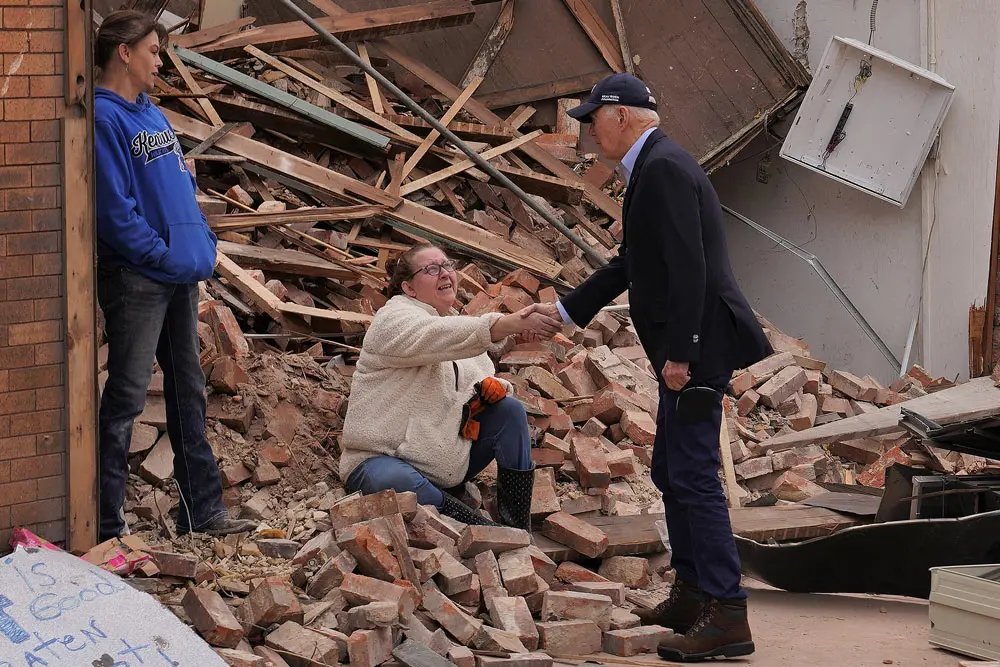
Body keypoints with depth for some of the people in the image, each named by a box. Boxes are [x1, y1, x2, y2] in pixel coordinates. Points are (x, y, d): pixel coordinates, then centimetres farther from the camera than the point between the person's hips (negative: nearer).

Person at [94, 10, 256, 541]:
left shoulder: (152, 114, 16)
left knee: (189, 390, 13)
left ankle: (202, 510, 22)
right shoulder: (102, 117, -13)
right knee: (126, 398, -4)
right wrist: (162, 254, -15)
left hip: (182, 277, 9)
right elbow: (114, 208, -20)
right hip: (135, 278, -9)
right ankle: (107, 526, 2)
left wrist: (203, 247, 7)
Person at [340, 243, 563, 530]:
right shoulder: (394, 320, -10)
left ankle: (519, 531, -12)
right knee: (396, 483, -41)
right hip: (384, 459, -8)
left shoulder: (457, 326, 16)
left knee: (509, 409, -8)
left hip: (447, 461, 8)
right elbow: (438, 336, -32)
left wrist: (491, 389, -10)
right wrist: (512, 323, -44)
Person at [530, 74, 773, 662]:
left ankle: (727, 616, -8)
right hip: (690, 346, 11)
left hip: (698, 345, -11)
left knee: (693, 475, -10)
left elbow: (688, 268, -23)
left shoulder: (664, 168, -15)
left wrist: (679, 353, -23)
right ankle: (693, 595, 28)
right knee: (671, 472, 18)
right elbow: (632, 262, 26)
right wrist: (566, 309, 28)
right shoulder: (655, 167, 18)